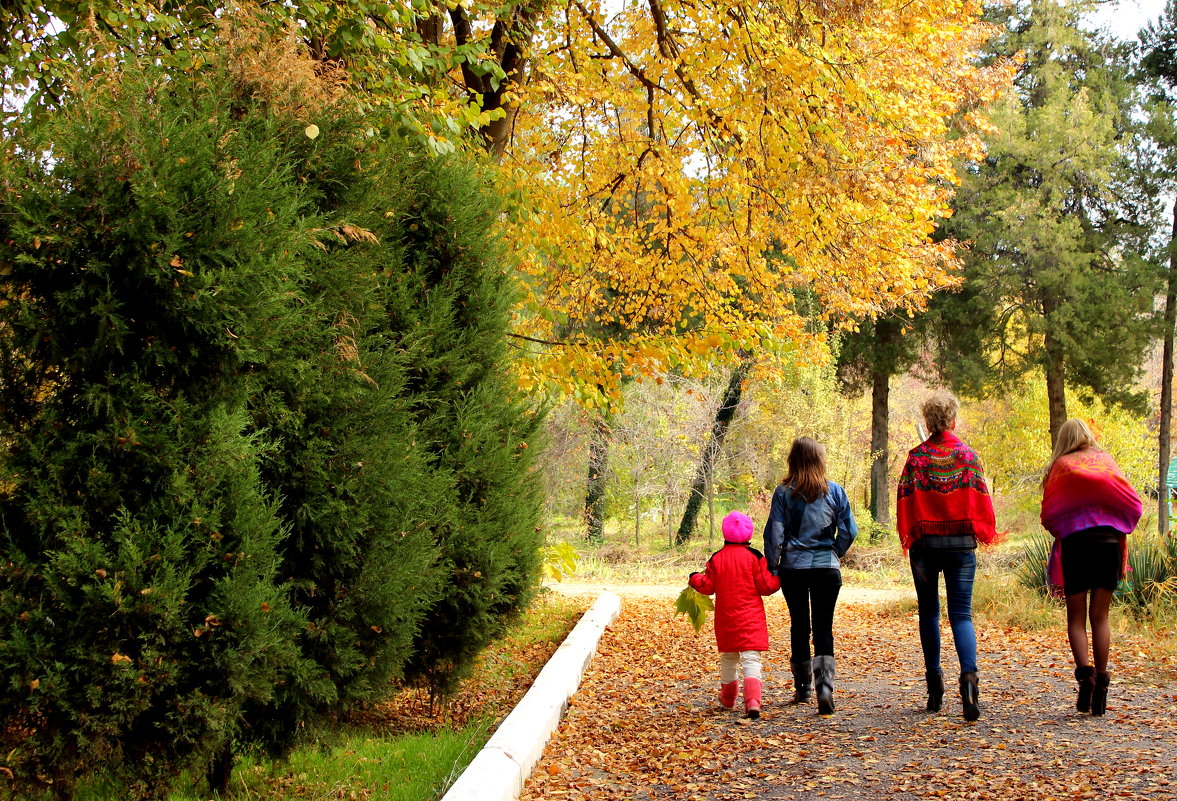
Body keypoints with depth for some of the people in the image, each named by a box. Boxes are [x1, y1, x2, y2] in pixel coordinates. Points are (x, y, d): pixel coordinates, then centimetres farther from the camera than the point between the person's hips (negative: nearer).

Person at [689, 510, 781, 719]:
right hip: (751, 616, -3)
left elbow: (707, 586, 3)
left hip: (726, 618, 3)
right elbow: (766, 586, -6)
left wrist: (695, 579, 23)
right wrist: (779, 579, 13)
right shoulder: (754, 556, -6)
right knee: (751, 658, -7)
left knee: (728, 657, 19)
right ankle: (753, 701, -25)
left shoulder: (716, 558, 0)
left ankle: (728, 699, 33)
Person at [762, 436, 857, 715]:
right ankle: (825, 686, -19)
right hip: (826, 568, 0)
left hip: (793, 568, 0)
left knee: (799, 626, 14)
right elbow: (849, 531, 0)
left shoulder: (784, 492, -4)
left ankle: (802, 688, 21)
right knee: (823, 629, 1)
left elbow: (774, 533, -5)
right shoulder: (834, 491, -1)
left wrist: (771, 567, 4)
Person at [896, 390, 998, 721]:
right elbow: (980, 498, 0)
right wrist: (985, 532, 15)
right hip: (961, 543, 0)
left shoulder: (916, 456, -2)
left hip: (925, 542, 0)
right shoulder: (967, 455, 0)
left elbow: (905, 499, -3)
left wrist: (906, 537, 9)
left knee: (929, 612, 13)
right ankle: (968, 674, -25)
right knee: (961, 613, -1)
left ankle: (934, 683, 14)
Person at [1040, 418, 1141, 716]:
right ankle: (1101, 680, 3)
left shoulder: (1061, 466, 3)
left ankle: (1085, 670, -17)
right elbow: (1130, 505, 7)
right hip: (1108, 543, 2)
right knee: (1100, 616, 9)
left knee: (1076, 618, 5)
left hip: (1074, 543, -2)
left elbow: (1049, 514, 0)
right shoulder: (1107, 462, 11)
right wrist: (1121, 548, 13)